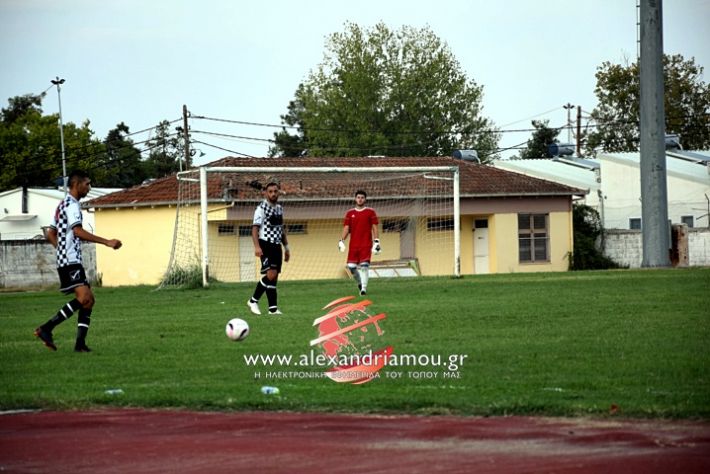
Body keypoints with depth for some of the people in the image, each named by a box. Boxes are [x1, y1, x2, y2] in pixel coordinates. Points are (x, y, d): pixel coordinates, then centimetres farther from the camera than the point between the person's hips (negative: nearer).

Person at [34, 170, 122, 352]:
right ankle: (46, 329, -21)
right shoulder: (72, 204, -10)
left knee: (88, 299, 6)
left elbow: (51, 234, 28)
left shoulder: (62, 205, 22)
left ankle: (80, 343, 0)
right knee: (84, 297, -22)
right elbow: (78, 231, -23)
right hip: (70, 262, -11)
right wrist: (107, 242, -25)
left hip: (66, 260, 11)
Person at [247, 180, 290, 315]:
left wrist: (286, 247, 23)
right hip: (266, 245, -7)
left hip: (277, 246, 7)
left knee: (274, 277, 5)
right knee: (271, 274, -18)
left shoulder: (279, 208, 15)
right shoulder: (261, 208, -8)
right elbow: (255, 227, -14)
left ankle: (273, 308, 6)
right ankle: (253, 301, -6)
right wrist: (257, 247, -25)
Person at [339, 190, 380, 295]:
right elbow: (346, 228, 9)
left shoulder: (370, 212, 5)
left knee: (364, 266, -14)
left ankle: (364, 288, -12)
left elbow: (374, 228, 3)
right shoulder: (350, 213, 12)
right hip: (353, 245, 3)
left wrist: (376, 242, -6)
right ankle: (360, 283, 23)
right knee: (351, 267, -2)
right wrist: (341, 240, -5)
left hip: (366, 244, -3)